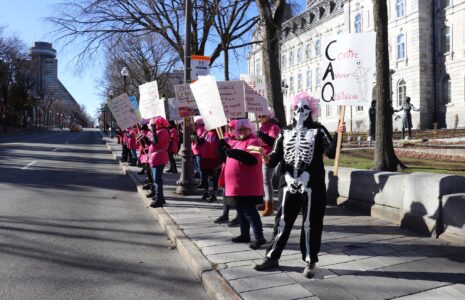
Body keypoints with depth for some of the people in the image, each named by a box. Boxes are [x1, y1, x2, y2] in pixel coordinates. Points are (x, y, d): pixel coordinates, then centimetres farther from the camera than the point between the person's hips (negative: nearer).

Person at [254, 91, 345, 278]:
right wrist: (268, 160, -16)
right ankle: (272, 257, 21)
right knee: (283, 221, 10)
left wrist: (337, 135, -20)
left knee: (310, 224, 4)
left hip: (311, 185, -3)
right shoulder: (286, 133, 12)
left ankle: (310, 261, 17)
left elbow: (331, 153, -7)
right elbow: (276, 156, 6)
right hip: (289, 184, 3)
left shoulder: (318, 131, 2)